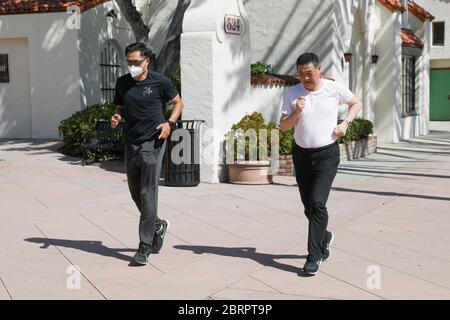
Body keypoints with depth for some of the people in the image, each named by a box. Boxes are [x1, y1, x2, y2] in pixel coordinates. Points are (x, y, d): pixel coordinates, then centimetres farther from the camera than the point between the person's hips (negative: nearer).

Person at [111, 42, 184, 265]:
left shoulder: (159, 81, -5)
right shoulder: (122, 83, 8)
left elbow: (178, 103, 6)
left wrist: (169, 123, -10)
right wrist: (116, 118, -5)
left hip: (152, 143, -5)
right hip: (131, 144, 6)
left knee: (148, 194, -5)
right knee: (135, 193, 12)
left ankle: (145, 246, 3)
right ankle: (158, 225, 36)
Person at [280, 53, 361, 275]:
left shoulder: (335, 89, -3)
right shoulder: (292, 94, 0)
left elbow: (356, 103, 15)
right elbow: (283, 127, 0)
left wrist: (345, 123, -1)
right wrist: (296, 112, -18)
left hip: (327, 154, -3)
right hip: (302, 154, 3)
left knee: (317, 203, -15)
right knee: (309, 206, 11)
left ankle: (314, 256, -8)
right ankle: (324, 237, 39)